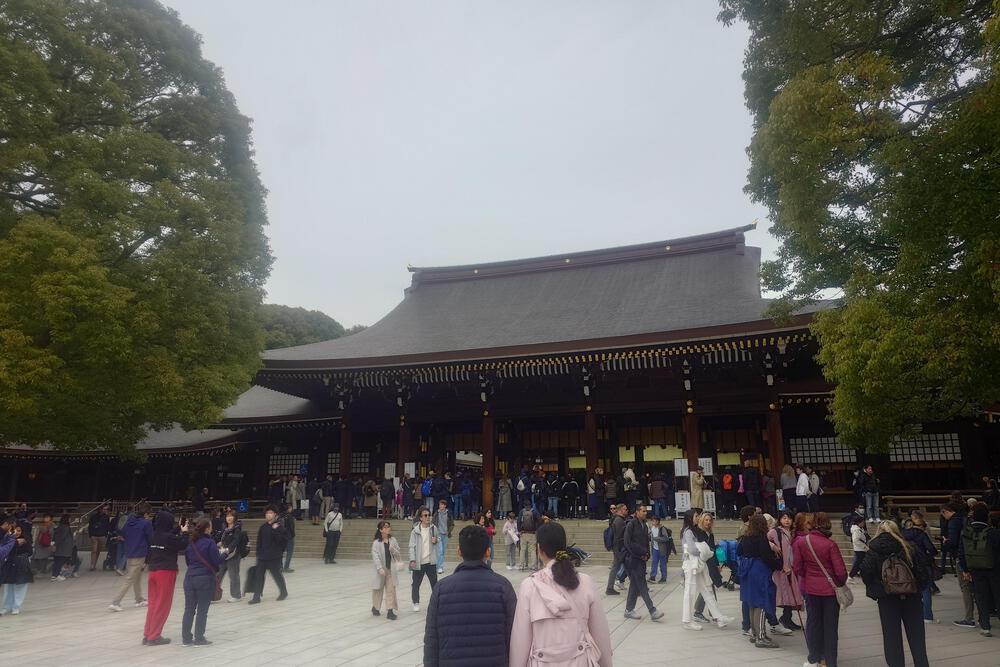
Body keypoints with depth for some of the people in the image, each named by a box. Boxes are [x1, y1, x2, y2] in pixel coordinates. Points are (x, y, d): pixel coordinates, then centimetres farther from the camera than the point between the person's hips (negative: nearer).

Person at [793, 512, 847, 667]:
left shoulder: (801, 541, -9)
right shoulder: (831, 544, -16)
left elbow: (797, 567, -4)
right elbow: (841, 571, -15)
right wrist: (841, 583, 7)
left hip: (810, 588, 2)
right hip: (830, 589, -2)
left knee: (813, 622, 16)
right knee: (830, 626, 10)